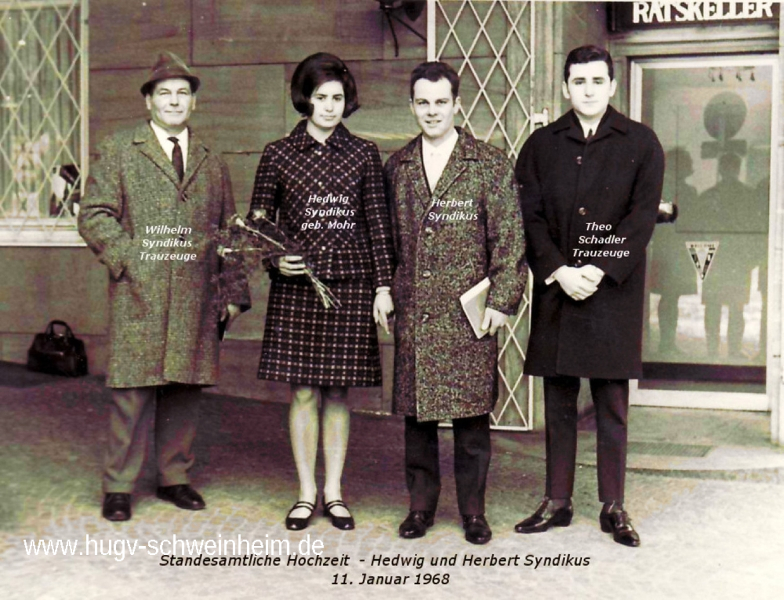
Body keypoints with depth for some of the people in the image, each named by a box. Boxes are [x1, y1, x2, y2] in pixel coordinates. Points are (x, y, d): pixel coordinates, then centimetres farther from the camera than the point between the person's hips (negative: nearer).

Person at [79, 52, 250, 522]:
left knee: (186, 386, 6)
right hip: (138, 294, -3)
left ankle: (175, 476, 19)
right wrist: (128, 258, -10)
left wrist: (234, 291, 11)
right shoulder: (119, 153, 8)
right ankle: (119, 486, 6)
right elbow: (94, 216, 3)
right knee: (133, 388, -3)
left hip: (196, 294, 3)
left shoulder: (212, 162, 16)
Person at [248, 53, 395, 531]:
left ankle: (334, 492, 16)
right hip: (296, 286, 0)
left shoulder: (364, 154, 6)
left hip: (350, 285, 0)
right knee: (303, 391, 3)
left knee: (339, 391, 5)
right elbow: (258, 222, 9)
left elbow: (378, 223, 5)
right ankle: (307, 494, 14)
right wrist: (275, 259, -9)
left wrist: (383, 286, 0)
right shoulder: (279, 155, 5)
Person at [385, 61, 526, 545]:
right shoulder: (397, 167, 12)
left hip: (468, 311, -3)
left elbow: (509, 238, -1)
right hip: (413, 310, 3)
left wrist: (502, 300, -7)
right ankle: (421, 504, 20)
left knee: (472, 412, 1)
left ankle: (474, 510, 13)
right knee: (416, 410, 7)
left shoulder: (490, 165, 1)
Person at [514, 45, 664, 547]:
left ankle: (613, 506, 13)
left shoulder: (640, 143, 4)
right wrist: (559, 272, -10)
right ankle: (557, 501, 17)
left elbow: (643, 216, -4)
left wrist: (600, 271, -14)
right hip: (556, 287, 2)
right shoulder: (542, 144, 9)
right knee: (559, 403, 8)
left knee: (612, 406, 3)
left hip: (614, 291, -2)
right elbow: (530, 217, 4)